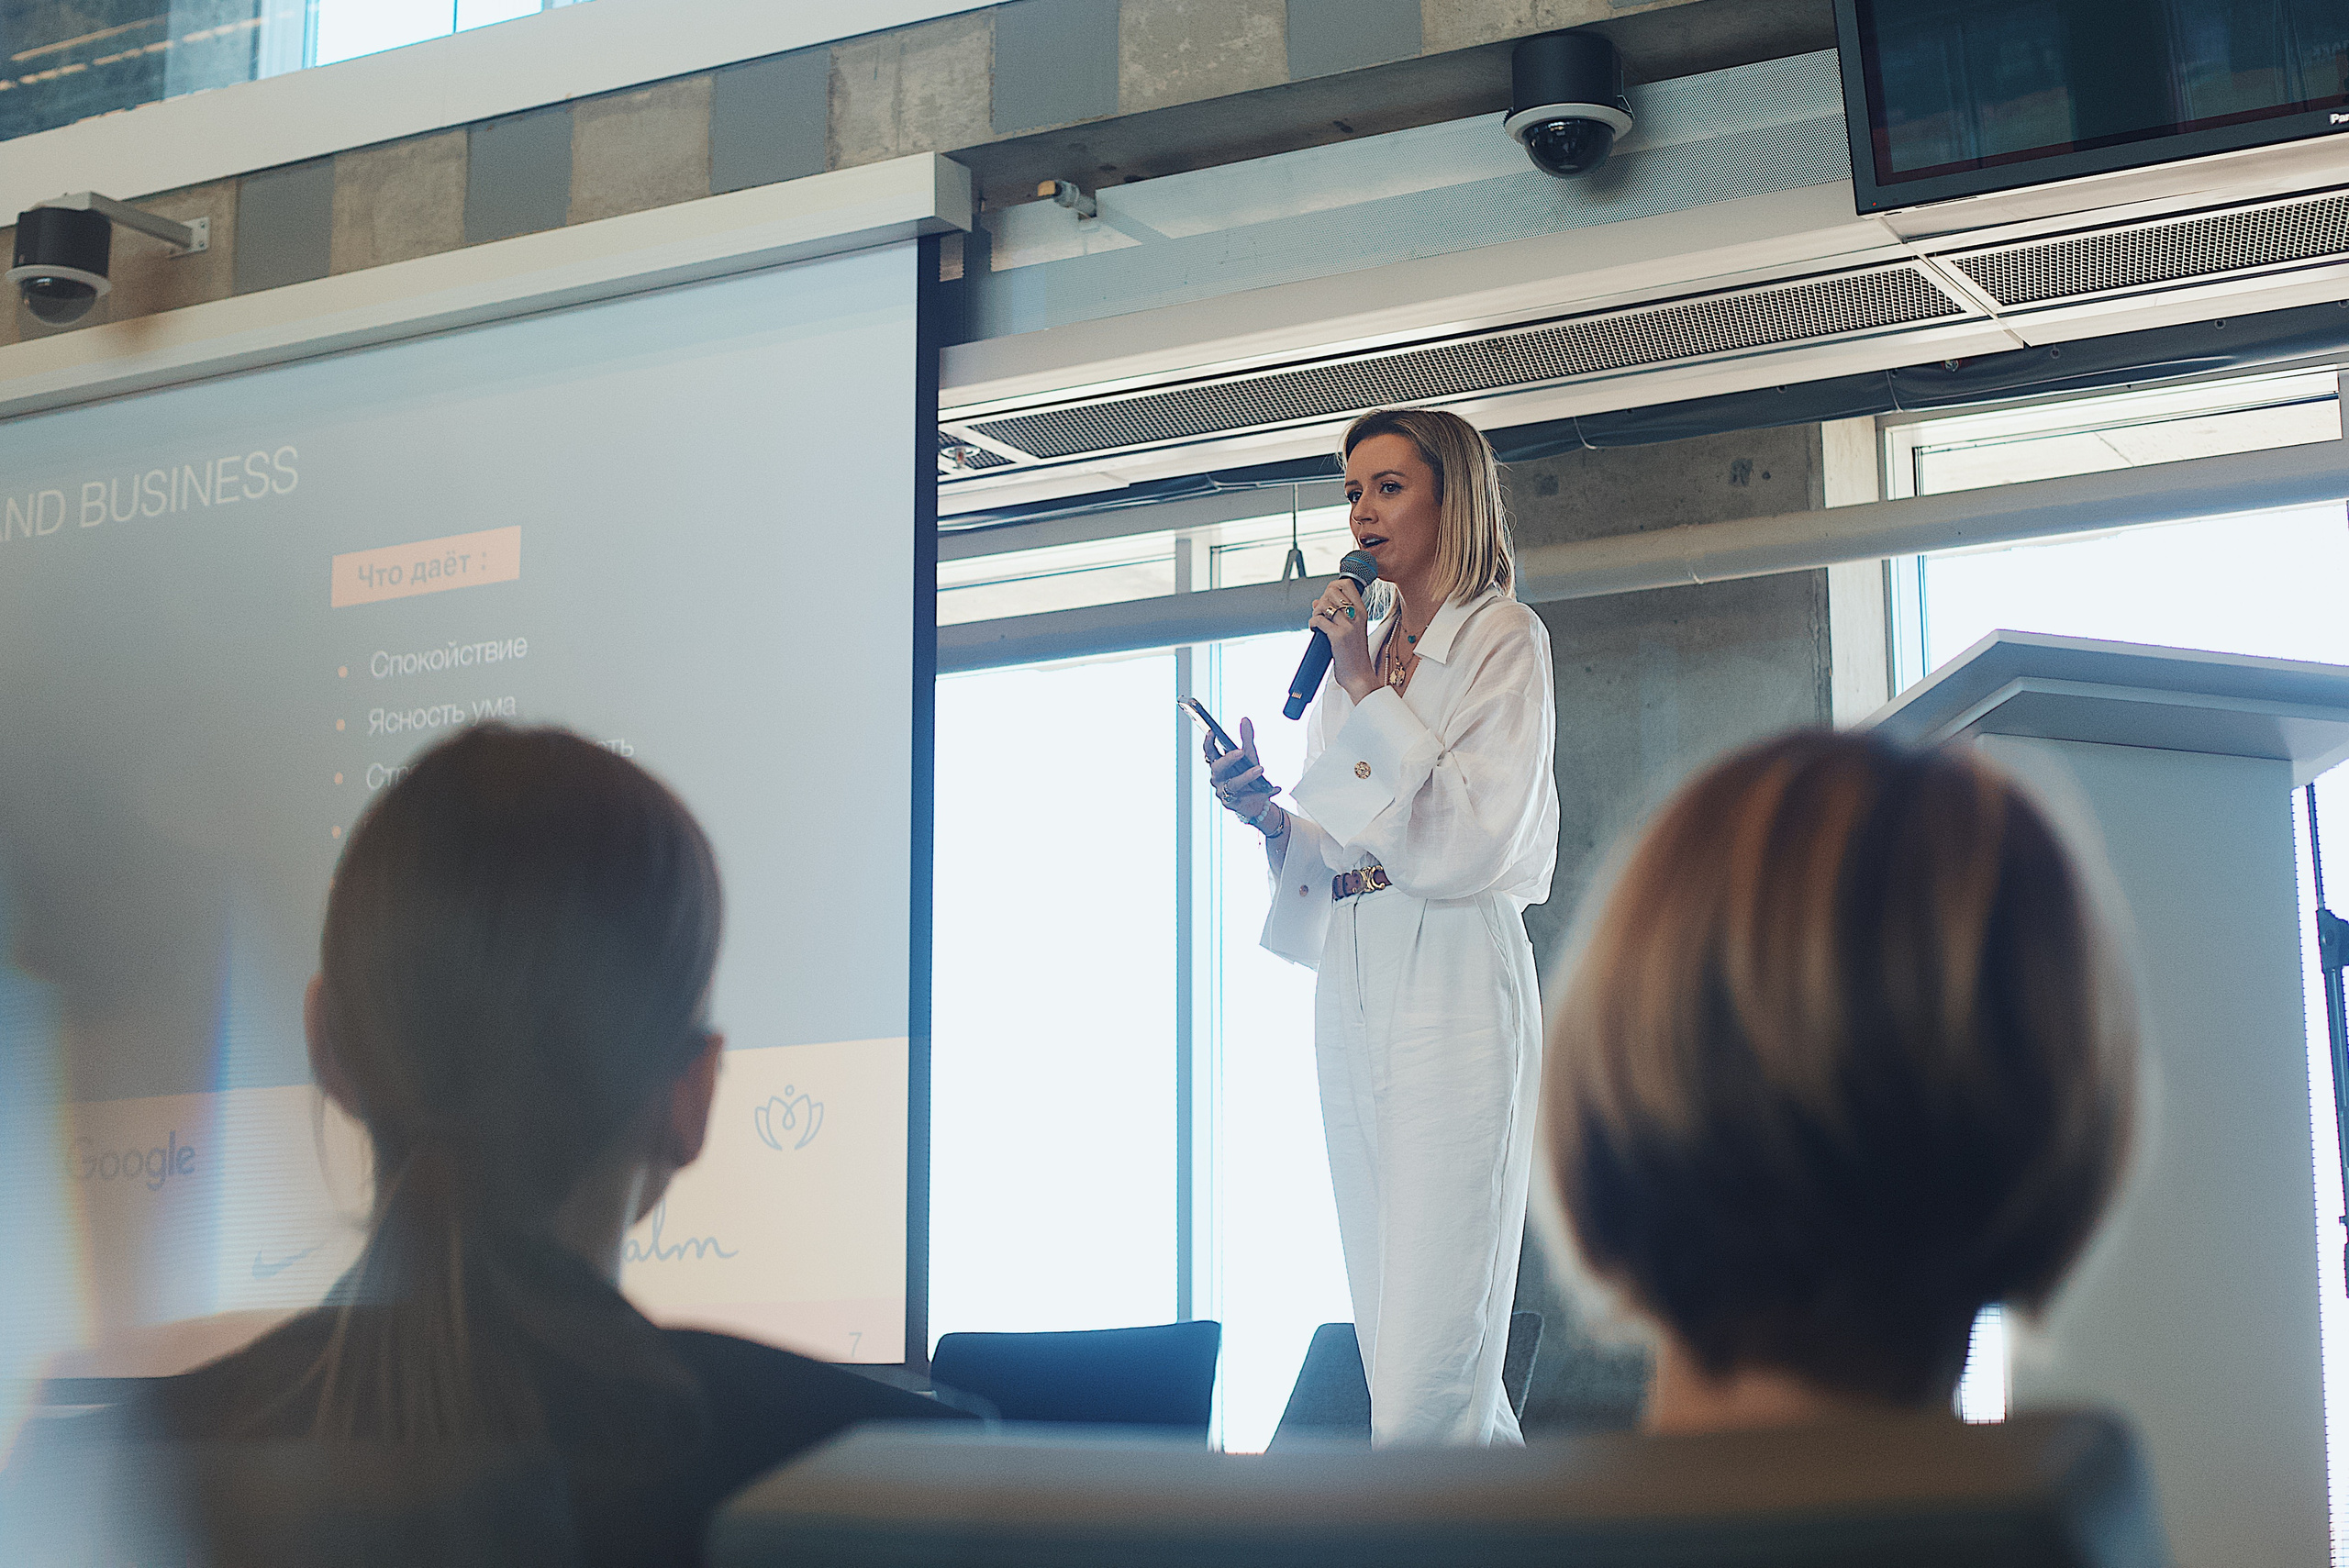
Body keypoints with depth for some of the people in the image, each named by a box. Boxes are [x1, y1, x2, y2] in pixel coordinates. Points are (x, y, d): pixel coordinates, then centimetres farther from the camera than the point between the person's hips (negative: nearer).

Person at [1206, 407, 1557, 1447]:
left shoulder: (1503, 640, -1)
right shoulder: (1359, 647, 19)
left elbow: (1475, 842, -12)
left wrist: (1368, 694, -12)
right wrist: (1271, 817, 1)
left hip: (1454, 982, -7)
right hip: (1349, 987, 7)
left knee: (1428, 1367, -12)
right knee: (1395, 1338, 7)